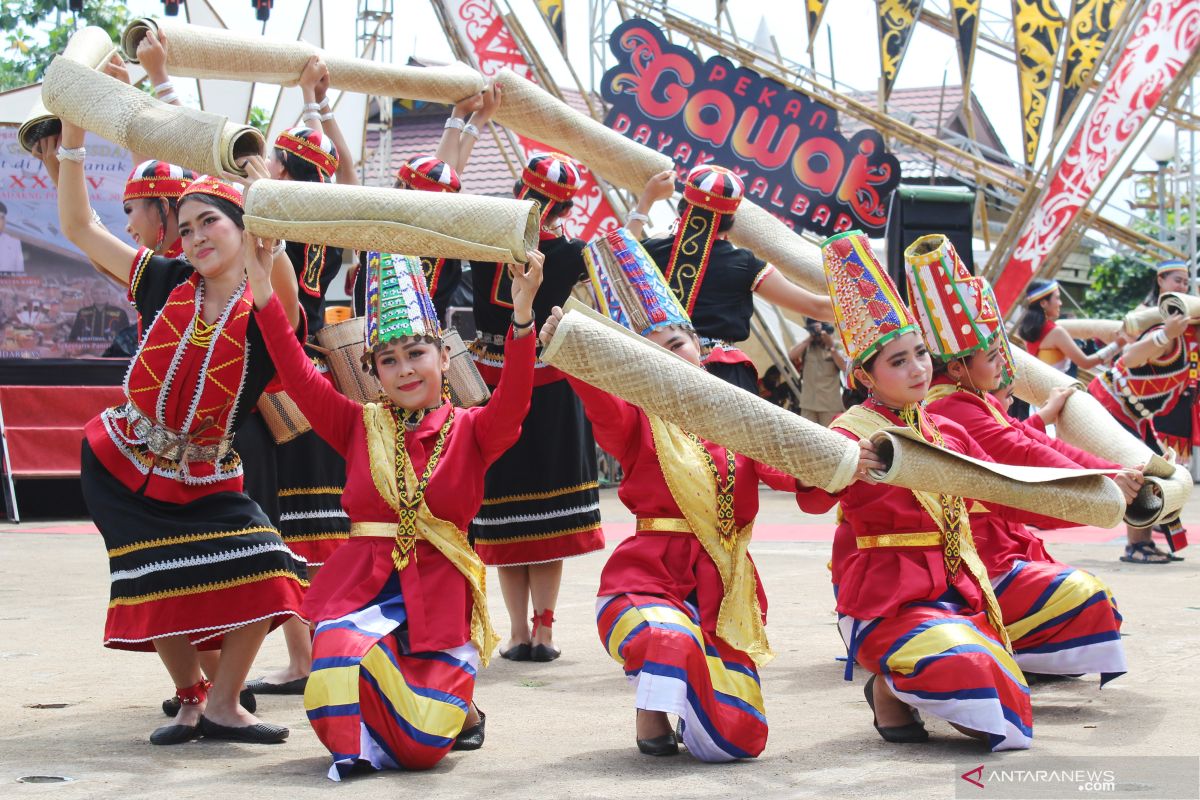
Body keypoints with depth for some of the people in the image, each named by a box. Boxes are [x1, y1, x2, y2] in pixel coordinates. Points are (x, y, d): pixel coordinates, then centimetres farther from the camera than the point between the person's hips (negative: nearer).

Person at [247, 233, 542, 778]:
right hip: (363, 586, 2)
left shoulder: (469, 432, 3)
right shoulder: (360, 427, 9)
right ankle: (358, 744, 6)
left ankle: (457, 708, 28)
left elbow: (512, 401, -17)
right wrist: (263, 290, -11)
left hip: (439, 594, -2)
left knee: (421, 744, -7)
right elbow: (299, 376, -1)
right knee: (340, 667, -27)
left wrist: (522, 315, -32)